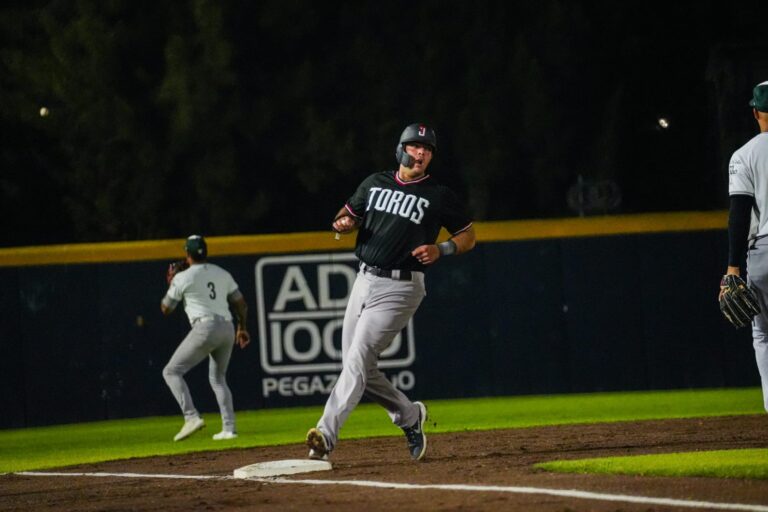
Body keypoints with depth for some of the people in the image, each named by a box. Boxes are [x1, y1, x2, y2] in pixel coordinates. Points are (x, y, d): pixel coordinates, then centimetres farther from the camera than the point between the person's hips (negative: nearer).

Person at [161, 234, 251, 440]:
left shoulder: (183, 278, -1)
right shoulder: (222, 274, 15)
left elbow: (166, 309, 8)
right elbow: (241, 304, 19)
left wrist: (171, 285, 23)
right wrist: (242, 328, 33)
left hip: (205, 327, -6)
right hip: (227, 329, 6)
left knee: (172, 371, 0)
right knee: (218, 377, 23)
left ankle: (191, 417, -17)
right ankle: (229, 428, 14)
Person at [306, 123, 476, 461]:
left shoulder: (439, 197, -1)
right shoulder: (375, 183, 12)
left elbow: (467, 236, 7)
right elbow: (348, 216, 20)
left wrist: (441, 250, -13)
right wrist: (342, 224, -5)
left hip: (399, 288, -6)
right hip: (364, 281, 6)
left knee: (358, 360, -17)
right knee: (358, 368, 8)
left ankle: (326, 436, -25)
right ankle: (409, 416, 28)